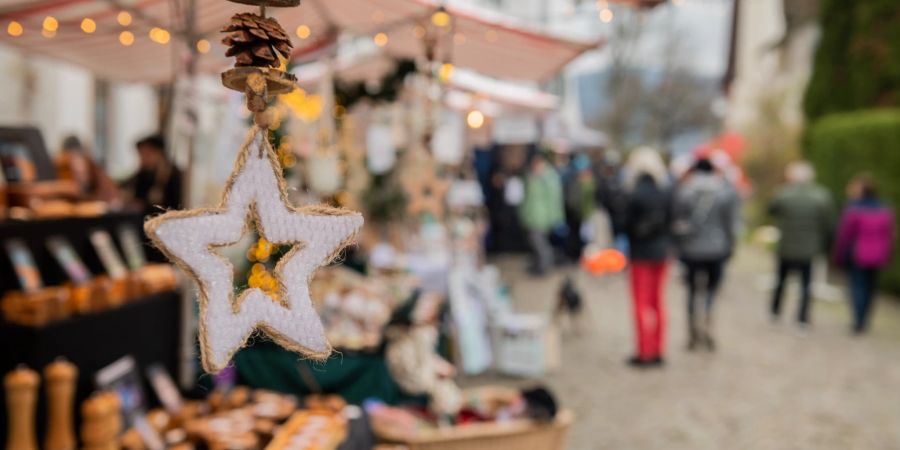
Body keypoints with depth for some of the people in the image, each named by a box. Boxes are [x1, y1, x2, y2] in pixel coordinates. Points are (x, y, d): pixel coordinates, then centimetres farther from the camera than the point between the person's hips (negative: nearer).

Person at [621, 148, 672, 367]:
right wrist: (665, 243, 13)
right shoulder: (665, 192, -2)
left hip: (641, 252, -5)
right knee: (657, 301, 13)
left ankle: (644, 352, 3)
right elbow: (671, 221, 2)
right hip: (661, 250, 5)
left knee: (641, 303, 2)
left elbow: (627, 224, -12)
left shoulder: (634, 194, -15)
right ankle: (657, 351, 17)